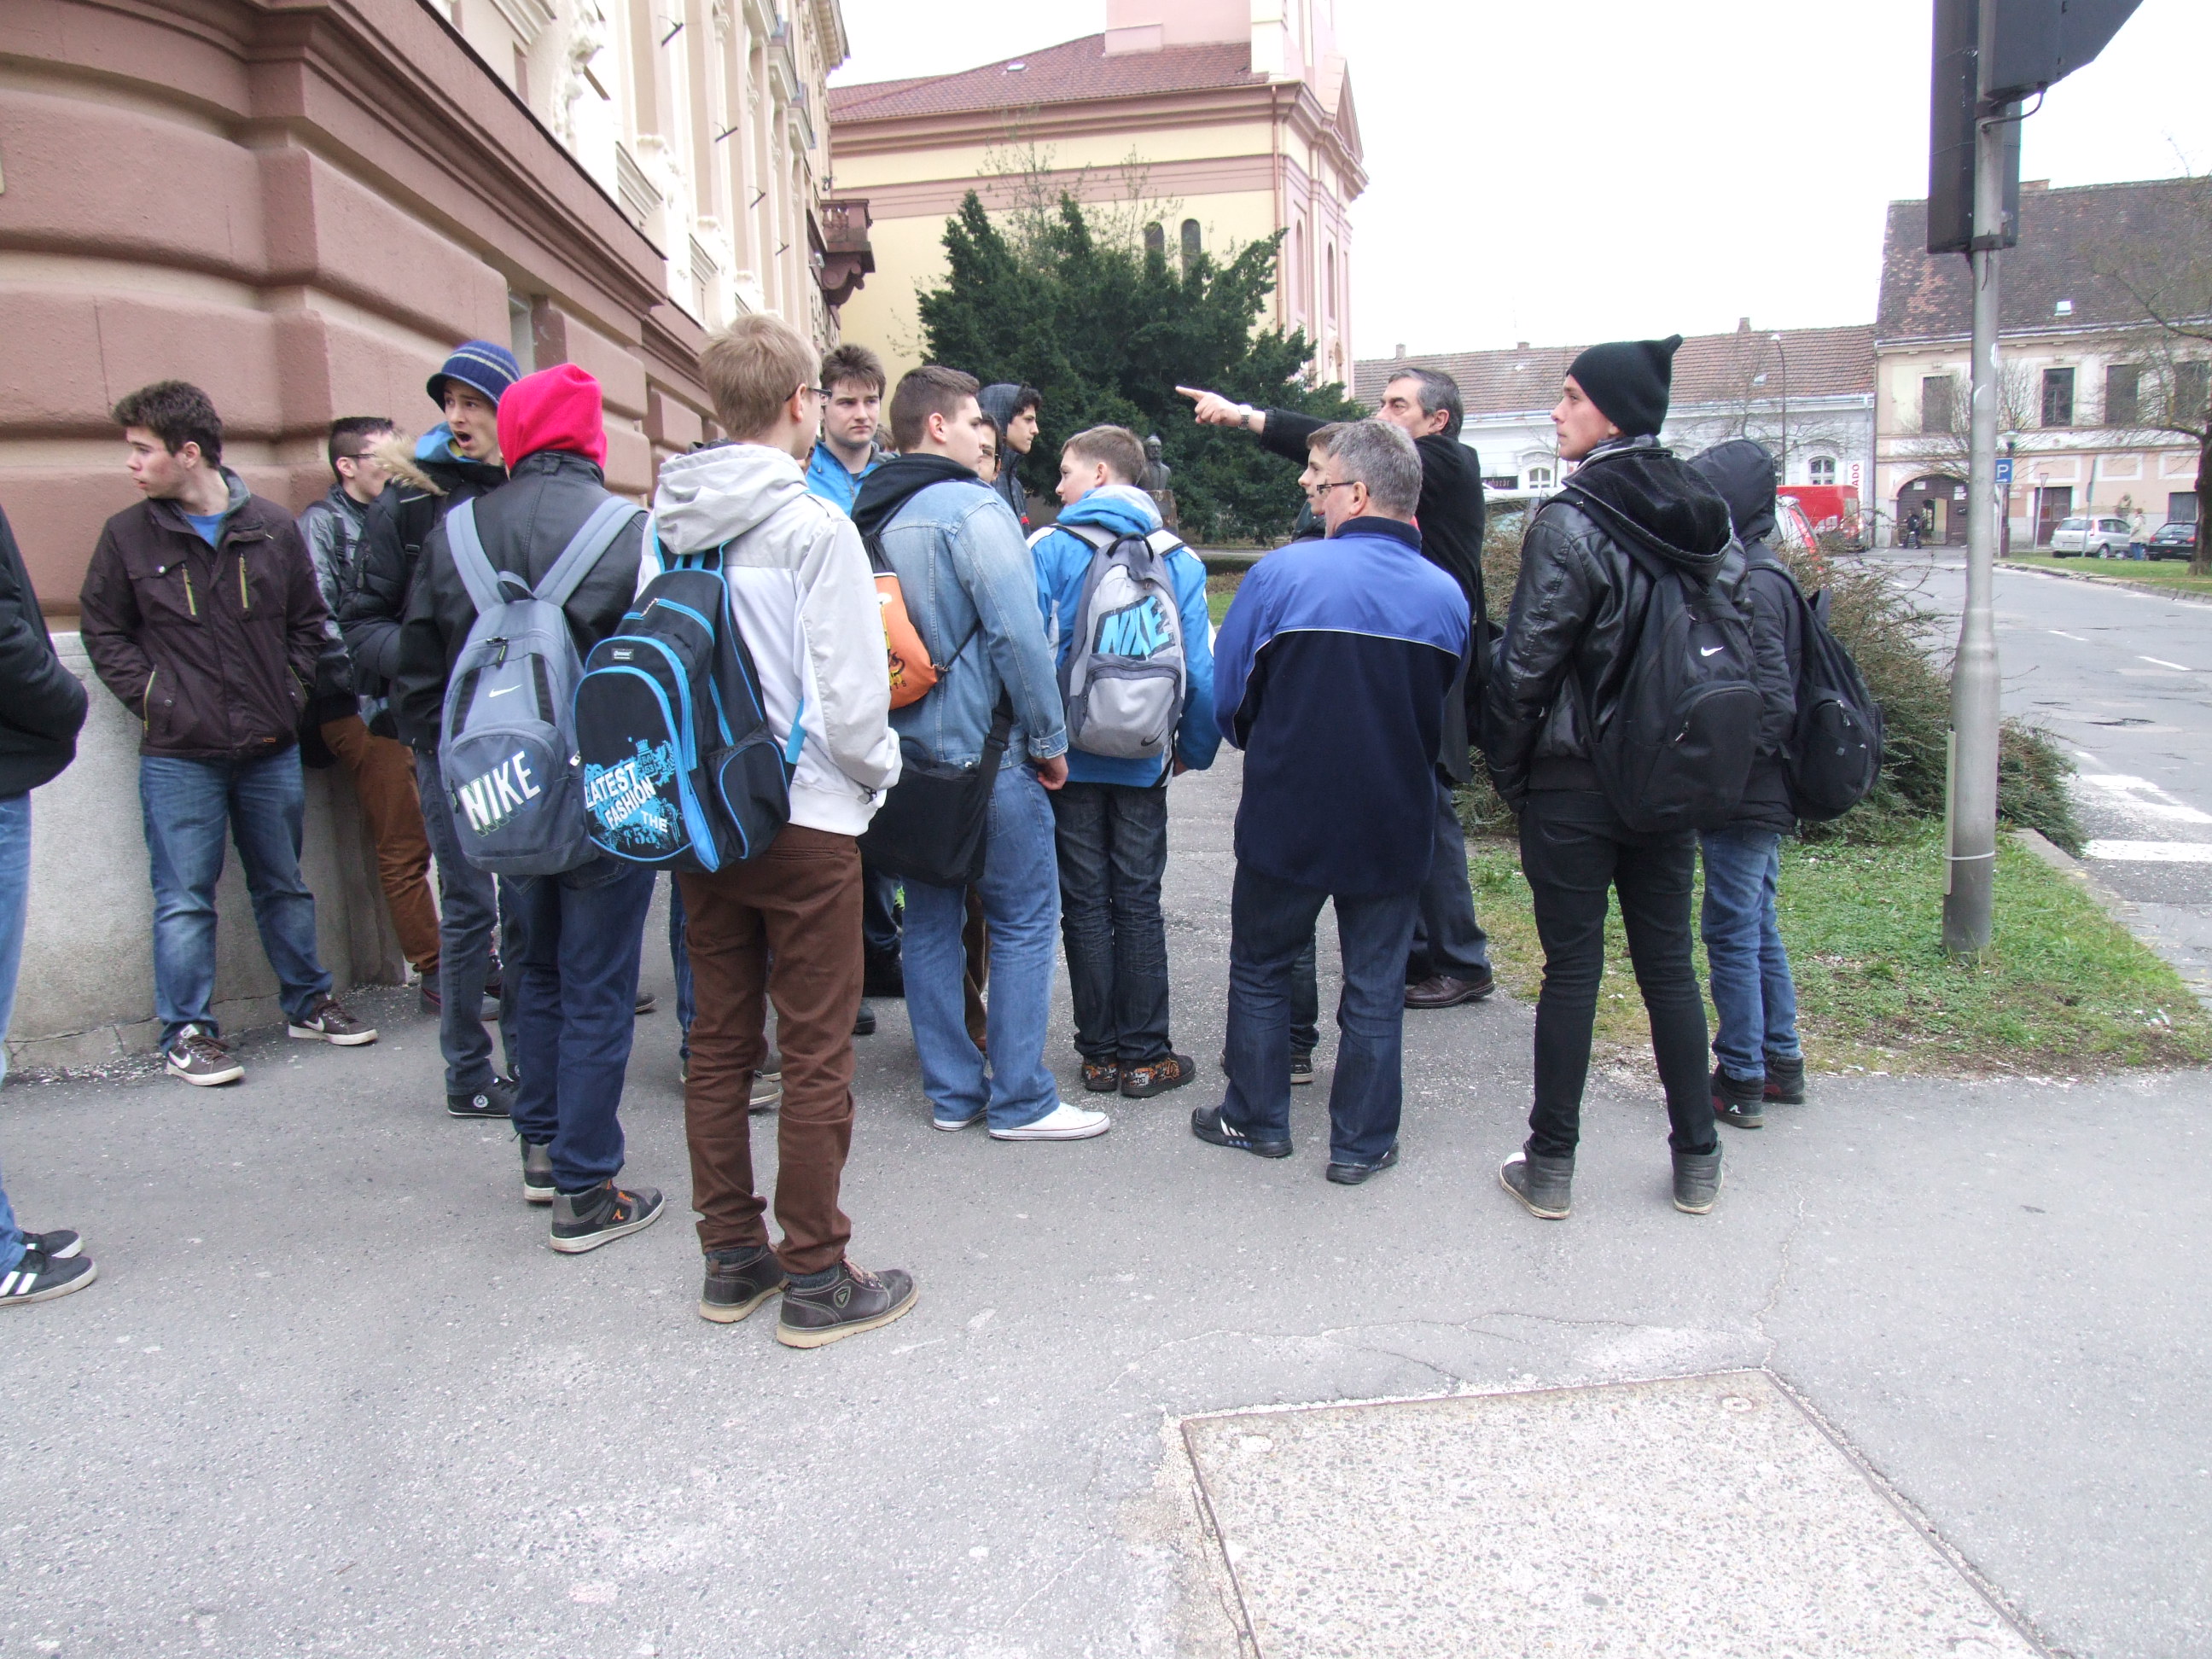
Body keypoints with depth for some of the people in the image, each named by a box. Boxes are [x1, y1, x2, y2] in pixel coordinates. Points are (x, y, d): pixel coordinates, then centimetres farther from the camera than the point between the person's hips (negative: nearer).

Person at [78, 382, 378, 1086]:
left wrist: (291, 695, 2)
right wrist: (152, 697, -6)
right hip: (178, 756, -2)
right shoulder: (127, 535, -1)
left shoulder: (273, 527, 2)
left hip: (270, 748, 2)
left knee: (285, 886, 14)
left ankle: (308, 1002, 28)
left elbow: (308, 620, 11)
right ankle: (187, 1033, 11)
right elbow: (104, 632, 6)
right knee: (184, 899, 2)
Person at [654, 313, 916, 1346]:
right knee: (816, 1056, 3)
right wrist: (880, 770, 1)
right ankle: (815, 1279, 12)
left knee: (720, 1041, 14)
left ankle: (731, 1257, 25)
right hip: (807, 821, -6)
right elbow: (848, 695, -17)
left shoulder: (667, 525, 4)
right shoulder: (814, 527, -14)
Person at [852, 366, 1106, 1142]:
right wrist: (1050, 740, -9)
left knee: (931, 919, 12)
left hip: (907, 752, 8)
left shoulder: (867, 518, 12)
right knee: (1024, 919, 1)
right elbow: (1019, 634, -18)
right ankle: (1020, 1099, 5)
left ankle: (951, 1091, 20)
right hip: (986, 753, -8)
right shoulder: (972, 509, -13)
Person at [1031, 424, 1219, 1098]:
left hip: (1070, 756, -2)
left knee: (1086, 906, 7)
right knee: (1139, 904, 9)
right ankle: (1145, 1055, 11)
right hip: (1142, 760, 2)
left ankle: (1101, 1054, 13)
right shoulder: (1178, 559, 1)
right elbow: (1201, 666, -1)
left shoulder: (1048, 549, -6)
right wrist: (1194, 748, 10)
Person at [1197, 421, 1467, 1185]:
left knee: (1260, 967, 17)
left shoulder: (1284, 571, -14)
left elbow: (1227, 697, -6)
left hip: (1286, 815, -2)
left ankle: (1256, 1117, 28)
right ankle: (1362, 1142, 20)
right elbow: (1446, 714, 11)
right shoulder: (1448, 596, -2)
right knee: (1375, 987, 12)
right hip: (1395, 826, 3)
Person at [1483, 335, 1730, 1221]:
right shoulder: (1702, 517, 6)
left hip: (1574, 783, -6)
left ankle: (1550, 1165, 12)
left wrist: (1507, 769, -3)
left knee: (1571, 966, 2)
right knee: (1669, 964, 13)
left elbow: (1525, 665, -16)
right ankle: (1696, 1160, 21)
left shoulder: (1571, 524, -15)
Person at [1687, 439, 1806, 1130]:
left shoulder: (1751, 586, -18)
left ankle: (1741, 1083, 9)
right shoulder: (1756, 575, 11)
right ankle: (1781, 1062, 29)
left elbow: (1772, 702, -23)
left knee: (1731, 933, -1)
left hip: (1744, 800, -10)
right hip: (1761, 795, 10)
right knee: (1758, 926, 18)